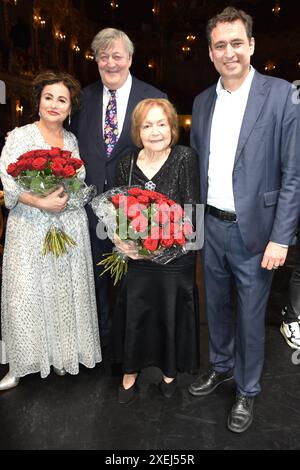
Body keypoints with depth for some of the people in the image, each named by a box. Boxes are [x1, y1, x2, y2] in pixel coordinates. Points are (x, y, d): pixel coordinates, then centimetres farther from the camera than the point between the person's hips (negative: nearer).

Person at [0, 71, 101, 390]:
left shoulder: (73, 140, 10)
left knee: (66, 292, 9)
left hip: (70, 229, 3)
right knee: (26, 294, 1)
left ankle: (62, 355, 27)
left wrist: (66, 197, -9)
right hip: (30, 229, -3)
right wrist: (41, 203, -22)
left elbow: (83, 182, 11)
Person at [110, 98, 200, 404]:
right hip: (135, 256, 2)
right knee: (133, 313, 11)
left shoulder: (185, 158, -10)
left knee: (171, 312, 13)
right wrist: (120, 239, -16)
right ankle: (130, 371, 36)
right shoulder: (126, 163, 0)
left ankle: (170, 370, 39)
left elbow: (189, 211, -13)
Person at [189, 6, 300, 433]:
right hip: (211, 226, 5)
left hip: (253, 230, -4)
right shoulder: (202, 102, 8)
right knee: (216, 306, 20)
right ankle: (221, 366, 44)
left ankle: (246, 390, 32)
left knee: (250, 316, 9)